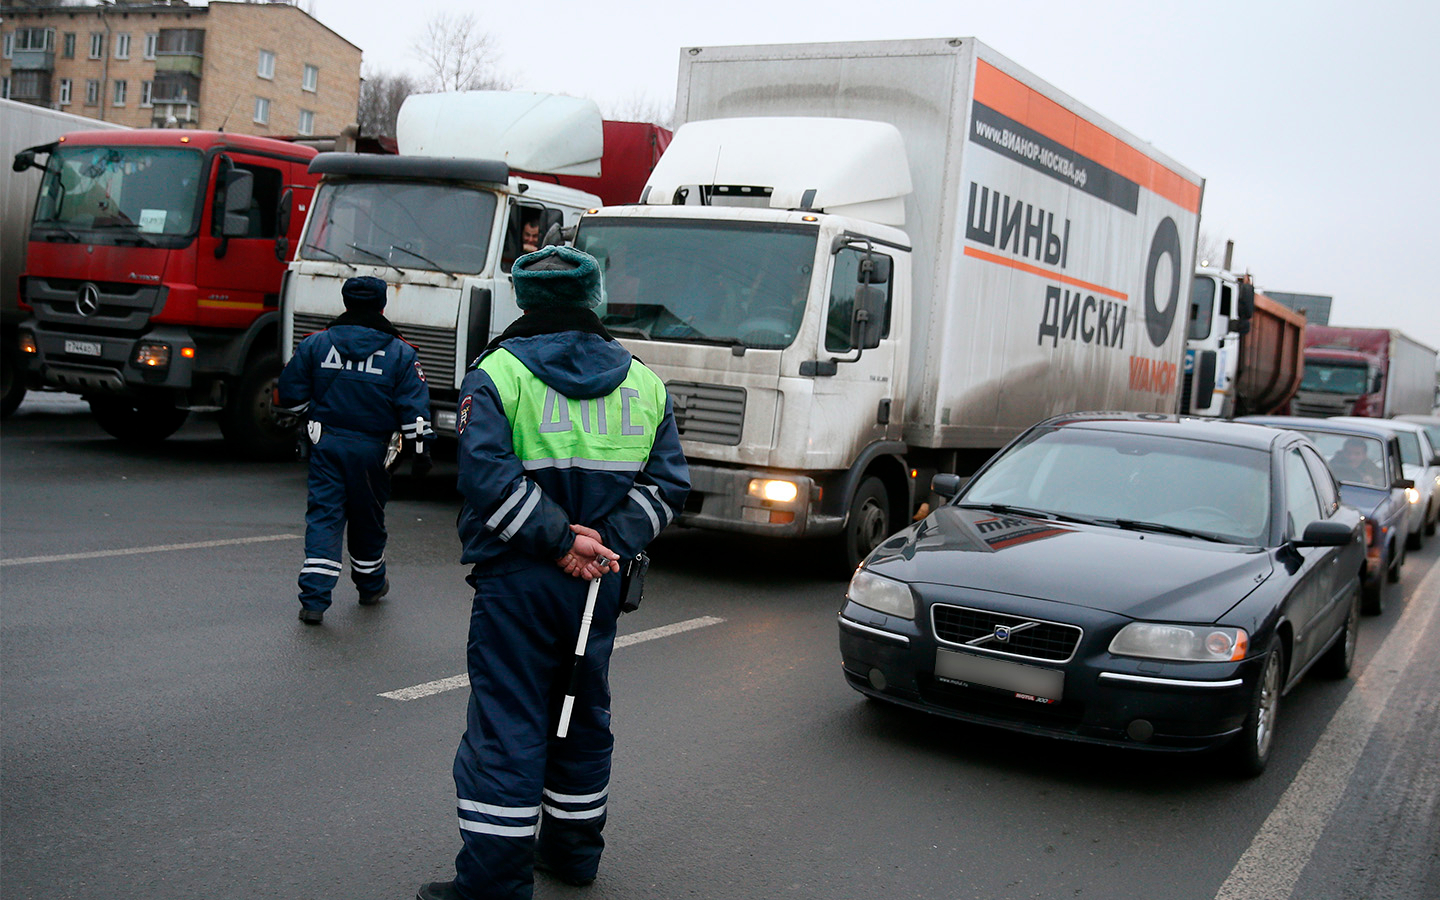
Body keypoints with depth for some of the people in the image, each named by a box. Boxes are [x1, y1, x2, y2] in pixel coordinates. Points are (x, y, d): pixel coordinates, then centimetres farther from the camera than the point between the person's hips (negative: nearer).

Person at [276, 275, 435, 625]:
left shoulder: (315, 343, 0)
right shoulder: (400, 354, -4)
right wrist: (421, 449, 1)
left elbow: (290, 394, 6)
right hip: (371, 449, 0)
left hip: (325, 443, 0)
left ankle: (314, 599, -9)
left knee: (323, 516, 1)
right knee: (367, 518, 16)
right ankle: (370, 585, 35)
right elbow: (414, 409, -7)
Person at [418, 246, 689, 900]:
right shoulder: (643, 382, 8)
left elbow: (489, 476, -18)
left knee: (505, 725, 0)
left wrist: (561, 541, -14)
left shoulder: (497, 372, -6)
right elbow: (667, 483, 1)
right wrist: (605, 543, -7)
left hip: (518, 582, -4)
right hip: (599, 581, 5)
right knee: (583, 716, 19)